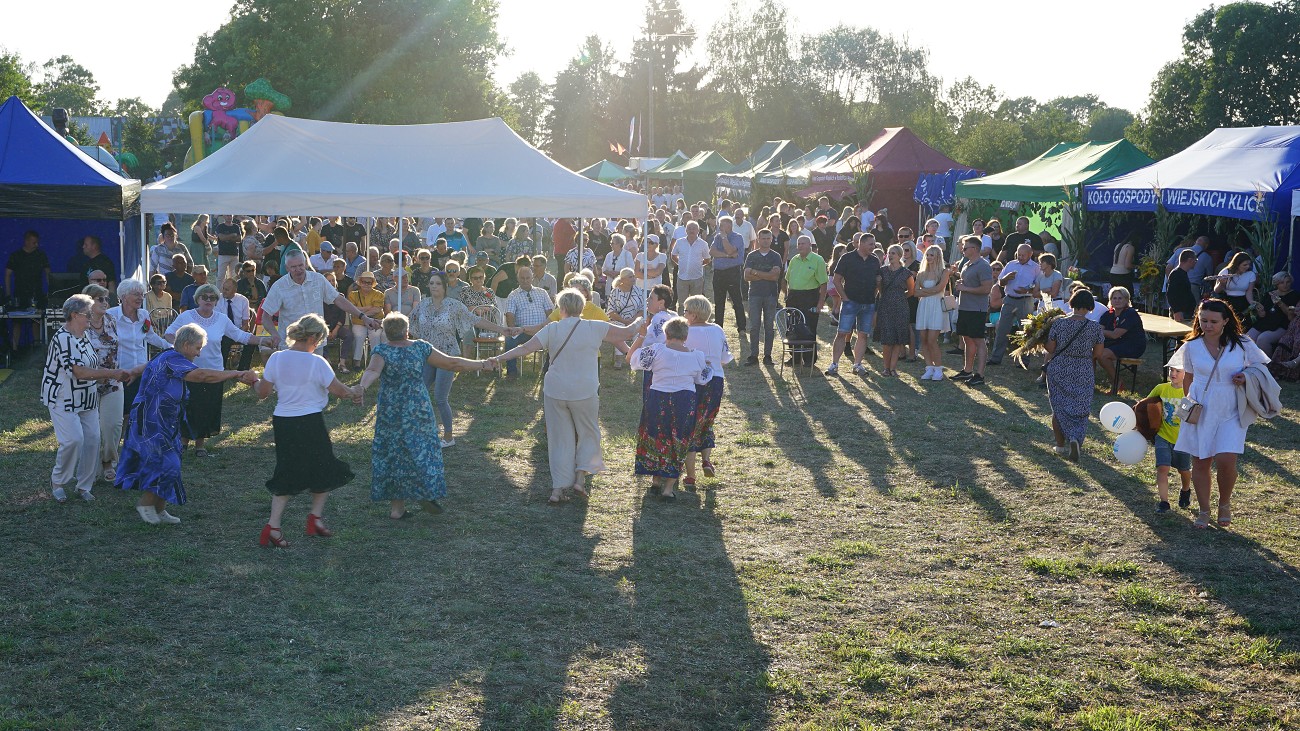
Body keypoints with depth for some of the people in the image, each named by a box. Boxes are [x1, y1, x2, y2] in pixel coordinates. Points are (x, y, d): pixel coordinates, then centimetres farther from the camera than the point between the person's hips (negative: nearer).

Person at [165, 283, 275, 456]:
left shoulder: (222, 319, 2)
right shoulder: (186, 316, -4)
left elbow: (240, 335, 7)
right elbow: (169, 333, 4)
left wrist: (262, 340, -2)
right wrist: (175, 342, -18)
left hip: (213, 371, 2)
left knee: (208, 408, 5)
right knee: (187, 407, 1)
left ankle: (200, 443, 21)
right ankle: (184, 439, 22)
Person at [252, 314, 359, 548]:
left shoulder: (276, 358, -3)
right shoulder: (316, 362, -14)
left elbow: (262, 392, 4)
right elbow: (338, 390, -8)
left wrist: (254, 382, 26)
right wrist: (354, 395, 12)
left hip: (282, 422, 5)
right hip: (310, 423, -5)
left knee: (287, 474, 13)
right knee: (324, 469, 18)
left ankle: (273, 525, 4)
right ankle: (315, 517, 19)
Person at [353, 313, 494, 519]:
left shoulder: (382, 351, -9)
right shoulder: (420, 347, -3)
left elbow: (372, 371, -31)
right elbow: (452, 363, 1)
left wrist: (362, 387, -48)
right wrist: (482, 365, 10)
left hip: (390, 414, -1)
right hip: (418, 411, 1)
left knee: (391, 454, 8)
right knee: (422, 451, 15)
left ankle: (397, 506, 10)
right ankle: (428, 495, 12)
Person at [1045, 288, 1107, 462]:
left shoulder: (1058, 323, -11)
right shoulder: (1095, 328, -9)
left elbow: (1050, 348, -4)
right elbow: (1097, 354, 0)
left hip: (1059, 371, 0)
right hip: (1083, 374, 0)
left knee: (1059, 408, 13)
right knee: (1080, 409, 9)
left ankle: (1061, 445, 16)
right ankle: (1075, 439, -14)